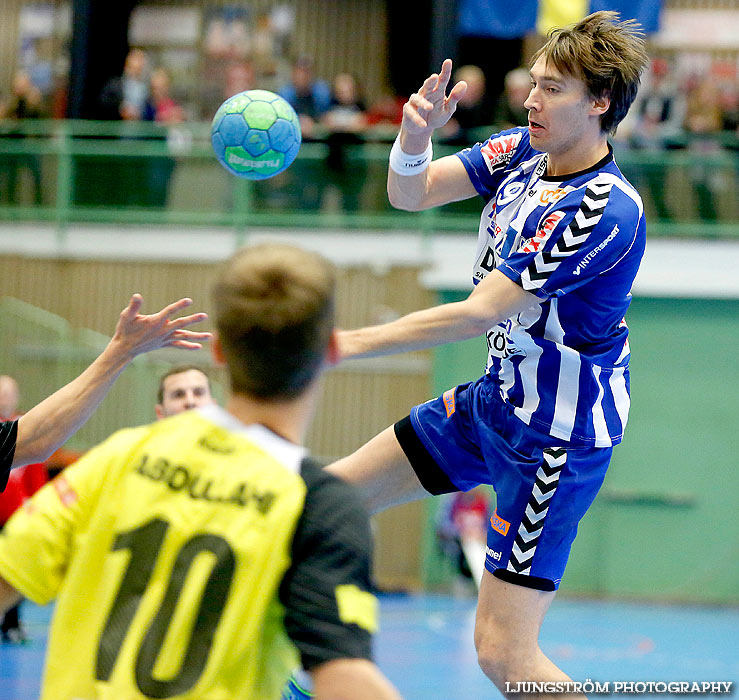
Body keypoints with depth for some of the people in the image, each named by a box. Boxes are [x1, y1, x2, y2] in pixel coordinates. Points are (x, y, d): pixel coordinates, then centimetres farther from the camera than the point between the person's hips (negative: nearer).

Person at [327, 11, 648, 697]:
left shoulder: (603, 212, -28)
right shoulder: (524, 151, -2)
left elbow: (479, 313, -27)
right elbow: (410, 192, -3)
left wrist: (350, 343, -23)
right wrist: (414, 136, -26)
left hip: (556, 436, -9)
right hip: (495, 400, 9)